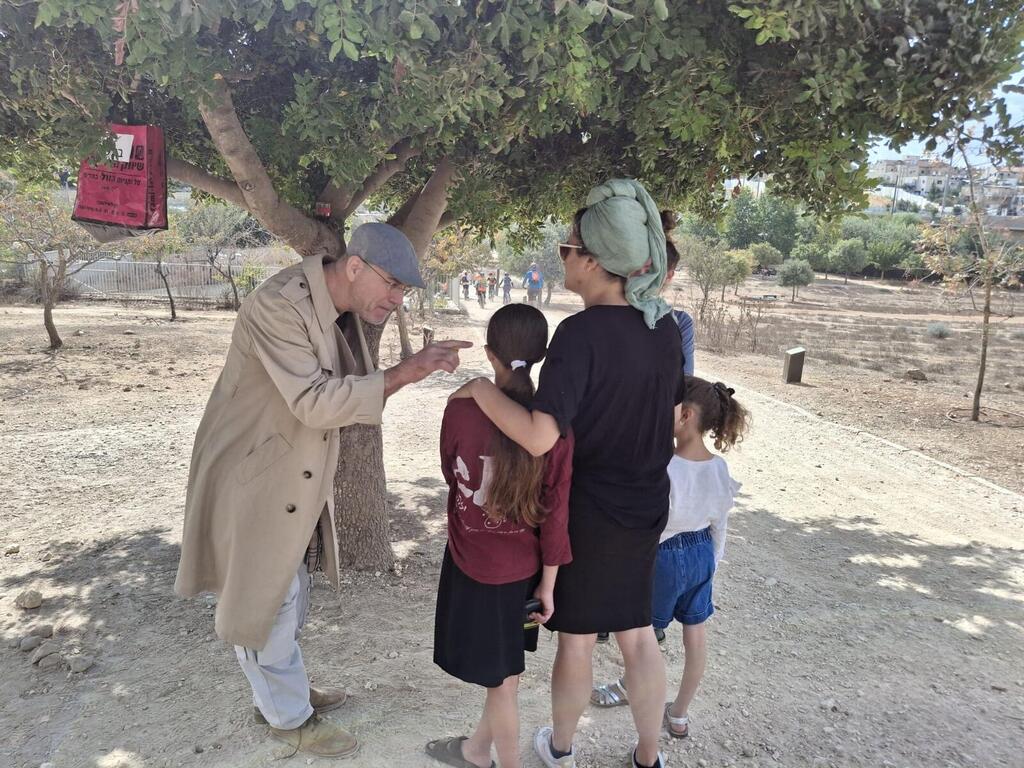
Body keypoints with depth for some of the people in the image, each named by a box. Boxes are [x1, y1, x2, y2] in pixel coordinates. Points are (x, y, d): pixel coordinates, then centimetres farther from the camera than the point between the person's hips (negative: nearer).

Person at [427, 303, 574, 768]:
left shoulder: (461, 410, -18)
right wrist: (548, 582, 1)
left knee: (502, 678, 14)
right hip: (524, 568, 3)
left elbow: (452, 476, 0)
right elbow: (555, 511, -11)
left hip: (473, 563, -2)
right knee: (504, 670, 24)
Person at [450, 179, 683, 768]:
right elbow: (674, 415, 8)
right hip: (646, 506, 6)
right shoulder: (665, 327, -3)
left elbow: (541, 436, -32)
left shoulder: (583, 331, -24)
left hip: (587, 509, -6)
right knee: (638, 635, 20)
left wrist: (481, 389, -19)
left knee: (577, 638, 15)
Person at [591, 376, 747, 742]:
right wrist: (712, 563, 17)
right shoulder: (719, 468, -9)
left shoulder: (664, 469, -30)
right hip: (702, 554, 6)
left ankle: (628, 688, 46)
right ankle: (679, 715, 36)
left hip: (666, 557, -6)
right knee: (695, 637, 18)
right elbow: (719, 527, 2)